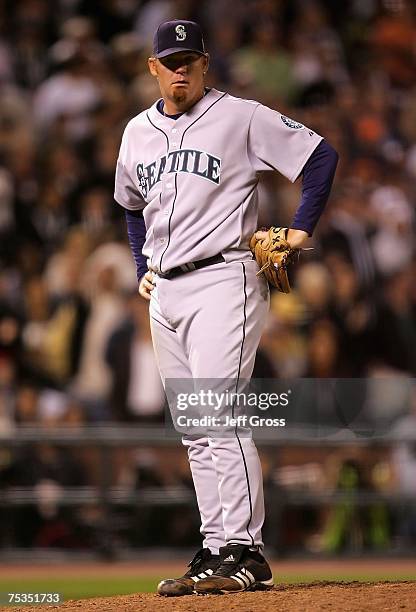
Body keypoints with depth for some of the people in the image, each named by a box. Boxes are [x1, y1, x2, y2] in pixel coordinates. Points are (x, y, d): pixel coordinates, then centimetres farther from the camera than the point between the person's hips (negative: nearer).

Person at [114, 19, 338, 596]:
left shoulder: (241, 117, -4)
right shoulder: (137, 133, 14)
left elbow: (321, 156, -2)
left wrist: (301, 229, -5)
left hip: (222, 279, -7)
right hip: (164, 292, 7)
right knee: (193, 431, 7)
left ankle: (245, 552, -20)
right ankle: (215, 550, 11)